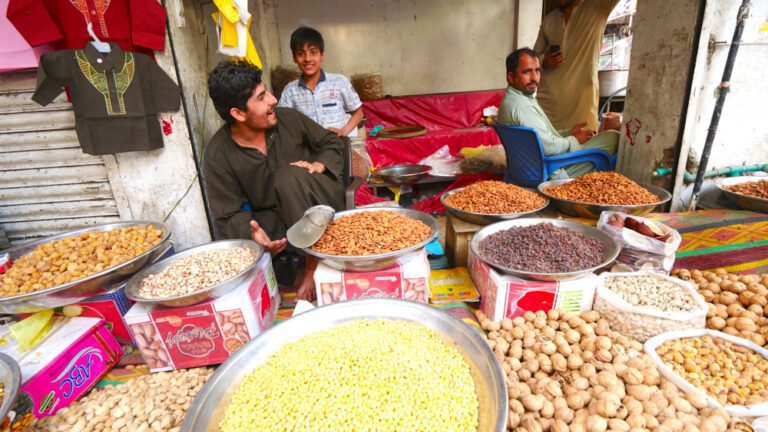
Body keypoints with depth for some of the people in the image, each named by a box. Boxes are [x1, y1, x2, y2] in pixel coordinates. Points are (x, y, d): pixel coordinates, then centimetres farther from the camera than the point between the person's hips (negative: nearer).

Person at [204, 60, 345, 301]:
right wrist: (251, 232, -32)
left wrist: (319, 166, -13)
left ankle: (316, 264, -24)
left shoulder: (288, 119, -7)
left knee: (289, 176, -33)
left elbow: (331, 142, 8)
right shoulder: (217, 156, -12)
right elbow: (229, 214, -11)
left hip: (321, 201, 1)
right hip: (274, 216, 0)